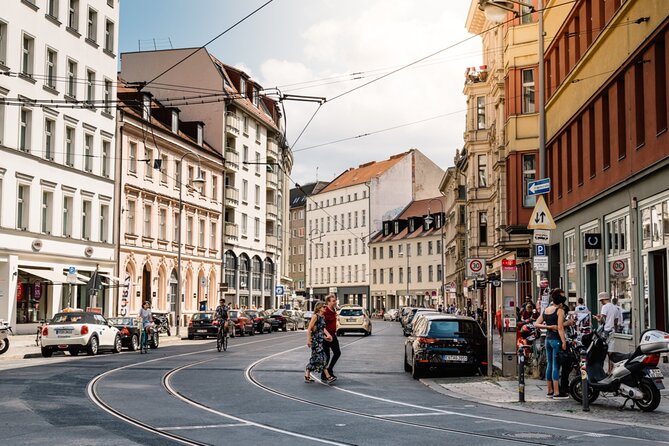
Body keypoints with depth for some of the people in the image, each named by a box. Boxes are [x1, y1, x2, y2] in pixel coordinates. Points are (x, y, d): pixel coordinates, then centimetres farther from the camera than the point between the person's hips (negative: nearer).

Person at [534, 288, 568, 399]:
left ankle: (549, 390, 19)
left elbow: (536, 324, 6)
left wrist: (549, 327, -1)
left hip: (548, 339, 7)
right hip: (556, 339, -7)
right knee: (556, 366, -6)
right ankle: (556, 392, -4)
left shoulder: (545, 310, 10)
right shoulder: (560, 311, -11)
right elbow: (560, 328, -17)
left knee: (549, 365, 13)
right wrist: (564, 342, -17)